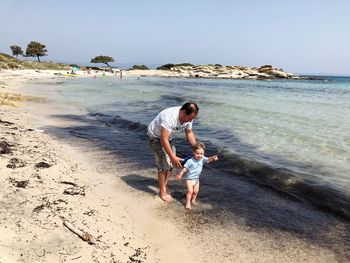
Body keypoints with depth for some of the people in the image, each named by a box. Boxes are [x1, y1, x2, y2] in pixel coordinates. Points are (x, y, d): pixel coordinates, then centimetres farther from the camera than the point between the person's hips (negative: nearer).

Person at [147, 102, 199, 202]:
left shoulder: (188, 117, -15)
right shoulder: (169, 117, -40)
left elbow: (189, 133, 0)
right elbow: (163, 139, -38)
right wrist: (173, 157, -36)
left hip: (168, 137, 7)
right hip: (155, 137, -7)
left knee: (171, 163, 8)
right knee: (164, 165, -9)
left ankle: (165, 186, 26)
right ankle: (162, 192, 7)